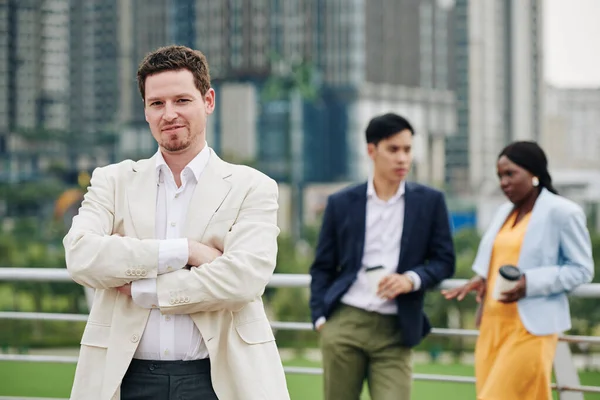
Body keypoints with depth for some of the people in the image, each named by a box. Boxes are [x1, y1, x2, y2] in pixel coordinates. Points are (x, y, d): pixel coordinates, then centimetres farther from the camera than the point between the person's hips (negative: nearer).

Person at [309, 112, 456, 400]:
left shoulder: (429, 202, 7)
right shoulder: (341, 203, 8)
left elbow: (444, 260, 7)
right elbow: (322, 267, 12)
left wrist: (413, 279, -12)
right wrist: (320, 317, 1)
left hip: (395, 331, 0)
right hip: (344, 323, 1)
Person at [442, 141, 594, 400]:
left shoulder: (562, 212, -6)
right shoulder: (504, 213, 16)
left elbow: (582, 269, -6)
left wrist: (530, 283, -19)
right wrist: (481, 280, 2)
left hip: (531, 327, -7)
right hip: (493, 323, 7)